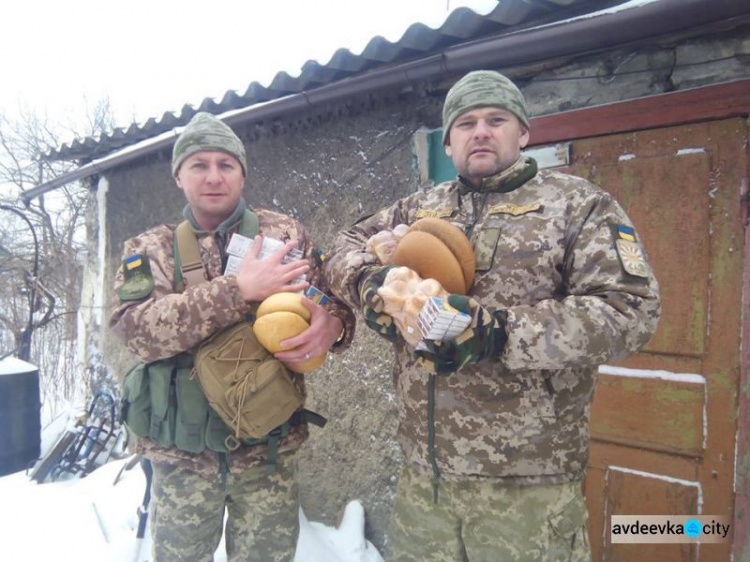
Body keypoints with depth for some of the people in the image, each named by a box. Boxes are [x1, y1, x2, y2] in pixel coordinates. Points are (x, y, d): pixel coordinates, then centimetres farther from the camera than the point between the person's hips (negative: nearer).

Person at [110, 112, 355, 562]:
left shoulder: (286, 233, 0)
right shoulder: (149, 249, 0)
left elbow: (336, 303, -1)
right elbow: (136, 328, -17)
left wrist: (330, 325, -26)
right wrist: (240, 289, -26)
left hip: (270, 445, 0)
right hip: (183, 450, 1)